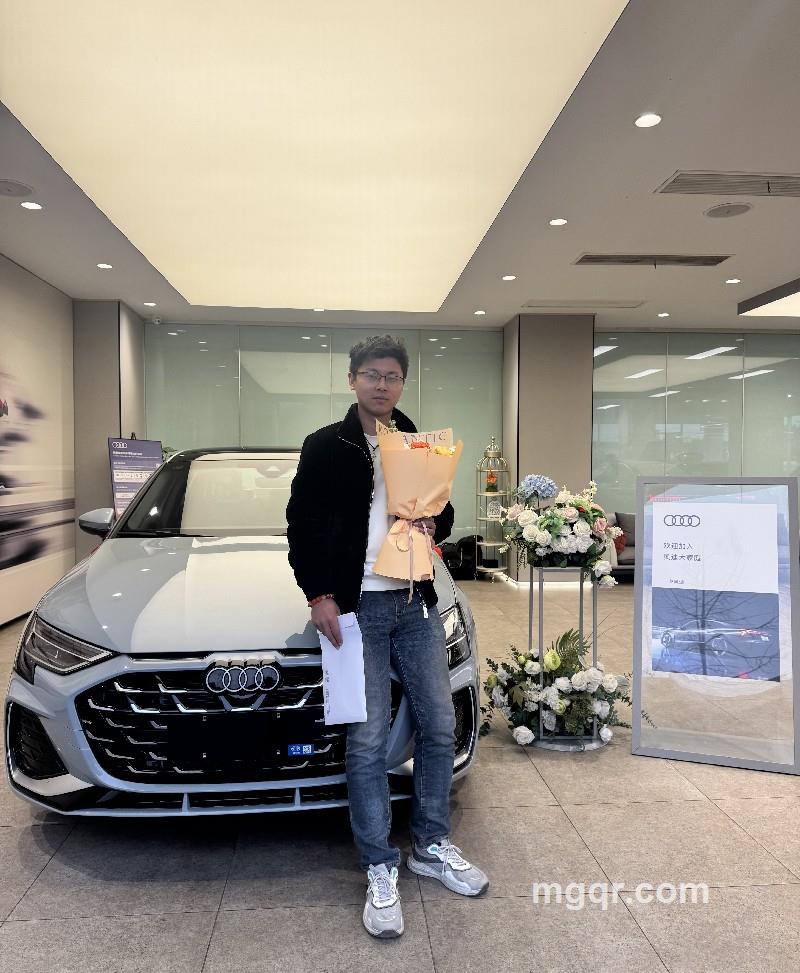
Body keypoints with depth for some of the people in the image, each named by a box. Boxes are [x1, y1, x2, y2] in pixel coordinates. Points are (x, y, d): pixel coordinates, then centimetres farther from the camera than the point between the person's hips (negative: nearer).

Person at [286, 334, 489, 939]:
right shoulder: (325, 447, 0)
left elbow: (444, 513, 20)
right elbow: (302, 525, -2)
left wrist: (433, 523, -4)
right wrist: (318, 595, -10)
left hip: (417, 604, 5)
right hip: (355, 609, -4)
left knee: (440, 728, 10)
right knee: (368, 742, -1)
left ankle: (431, 845, 30)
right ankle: (381, 872, 17)